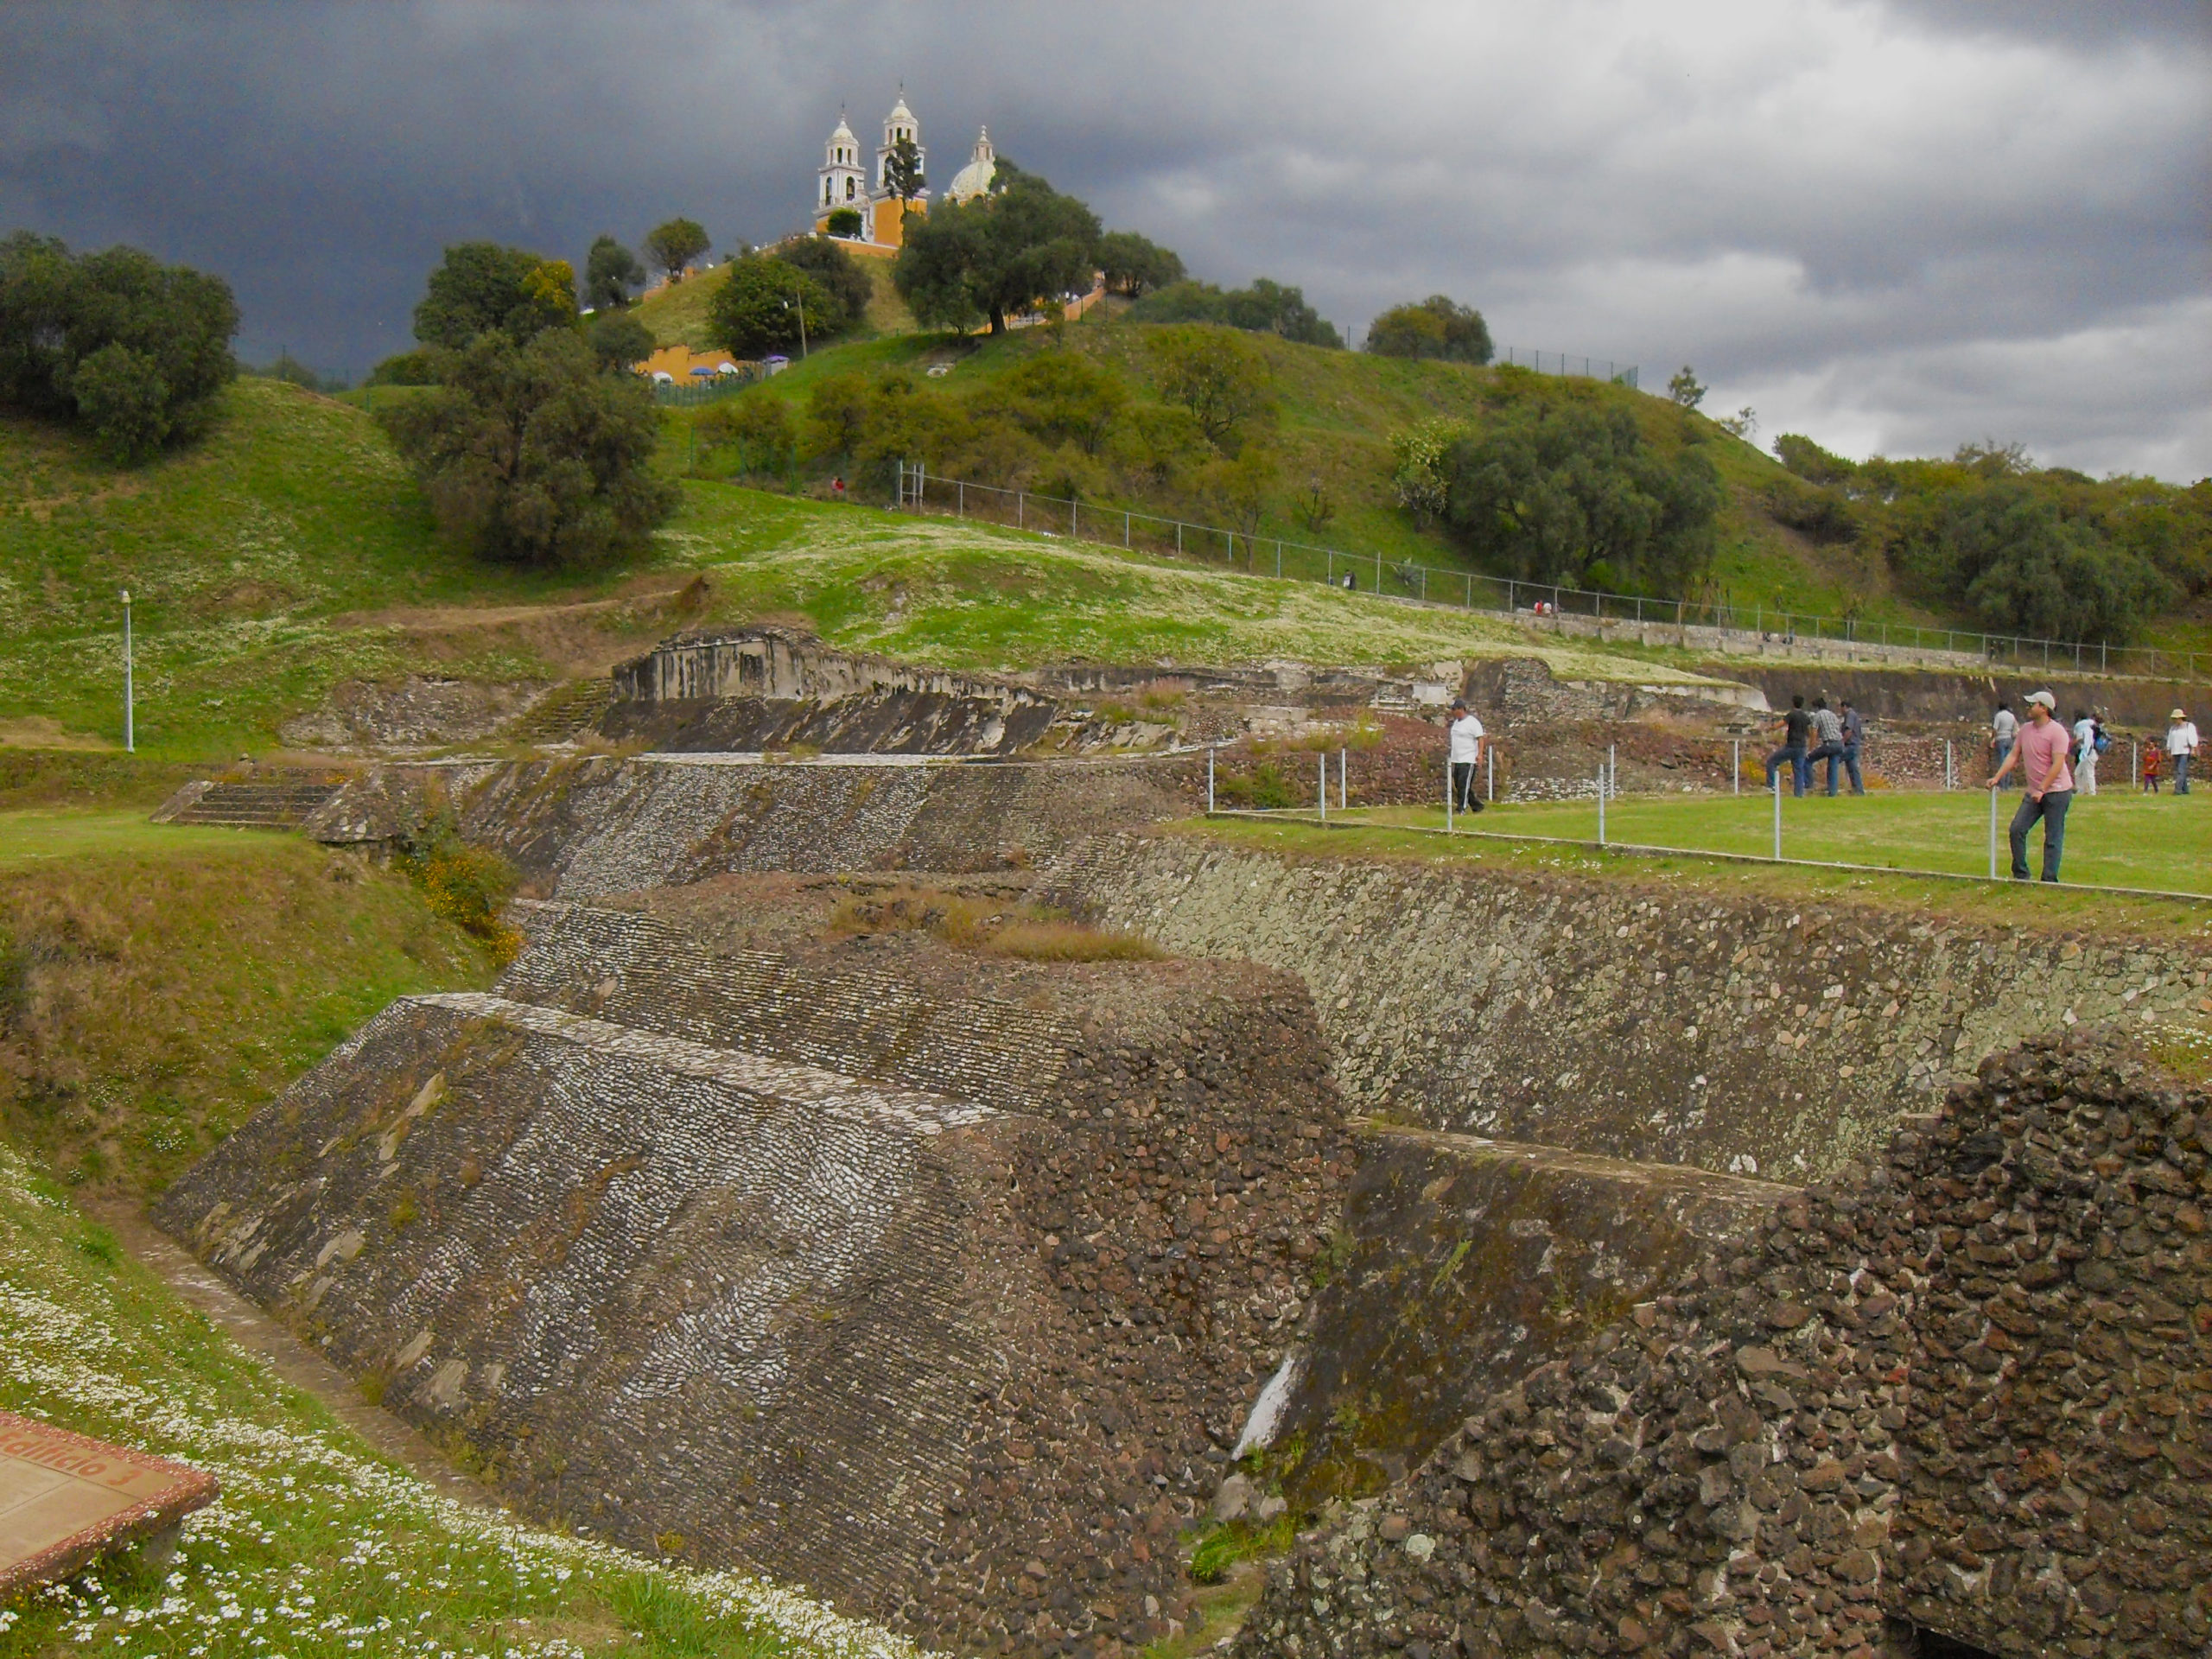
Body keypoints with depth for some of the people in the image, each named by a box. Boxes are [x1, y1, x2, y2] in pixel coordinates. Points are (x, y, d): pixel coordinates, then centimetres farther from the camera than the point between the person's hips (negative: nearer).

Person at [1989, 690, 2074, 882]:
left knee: (2053, 837, -2)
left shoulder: (2057, 732, -14)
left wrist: (2042, 790, -24)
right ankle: (2020, 875, 8)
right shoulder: (2025, 729, 9)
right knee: (2017, 829, -1)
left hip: (2057, 792, -7)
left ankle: (2049, 880, 1)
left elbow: (2058, 764, -19)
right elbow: (2013, 755, 12)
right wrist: (1997, 777, 0)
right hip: (2033, 792, 7)